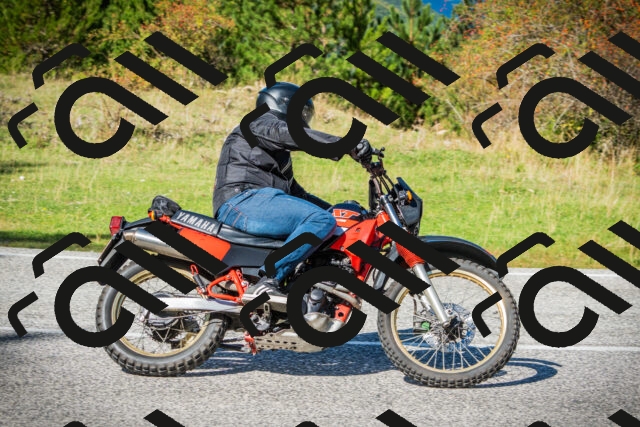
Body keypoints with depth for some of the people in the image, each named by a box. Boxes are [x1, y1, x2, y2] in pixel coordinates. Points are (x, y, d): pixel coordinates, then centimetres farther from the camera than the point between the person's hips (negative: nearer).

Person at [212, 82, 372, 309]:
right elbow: (293, 135, -15)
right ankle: (266, 283, -35)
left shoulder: (279, 153, 36)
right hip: (244, 200, -10)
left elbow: (296, 193, 34)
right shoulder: (260, 124, 6)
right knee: (322, 220, -25)